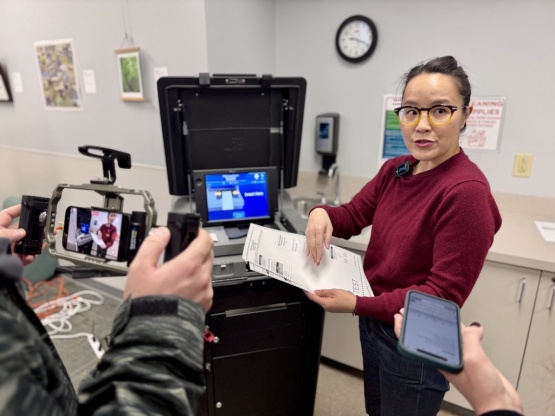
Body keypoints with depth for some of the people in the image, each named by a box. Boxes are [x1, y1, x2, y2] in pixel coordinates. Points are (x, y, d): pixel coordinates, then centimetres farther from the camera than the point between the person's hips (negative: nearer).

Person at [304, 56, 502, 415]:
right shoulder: (395, 170, -1)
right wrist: (322, 214, -21)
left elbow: (445, 293, -26)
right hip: (376, 322, 7)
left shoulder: (466, 190, -27)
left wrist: (357, 305, -30)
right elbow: (352, 215, 2)